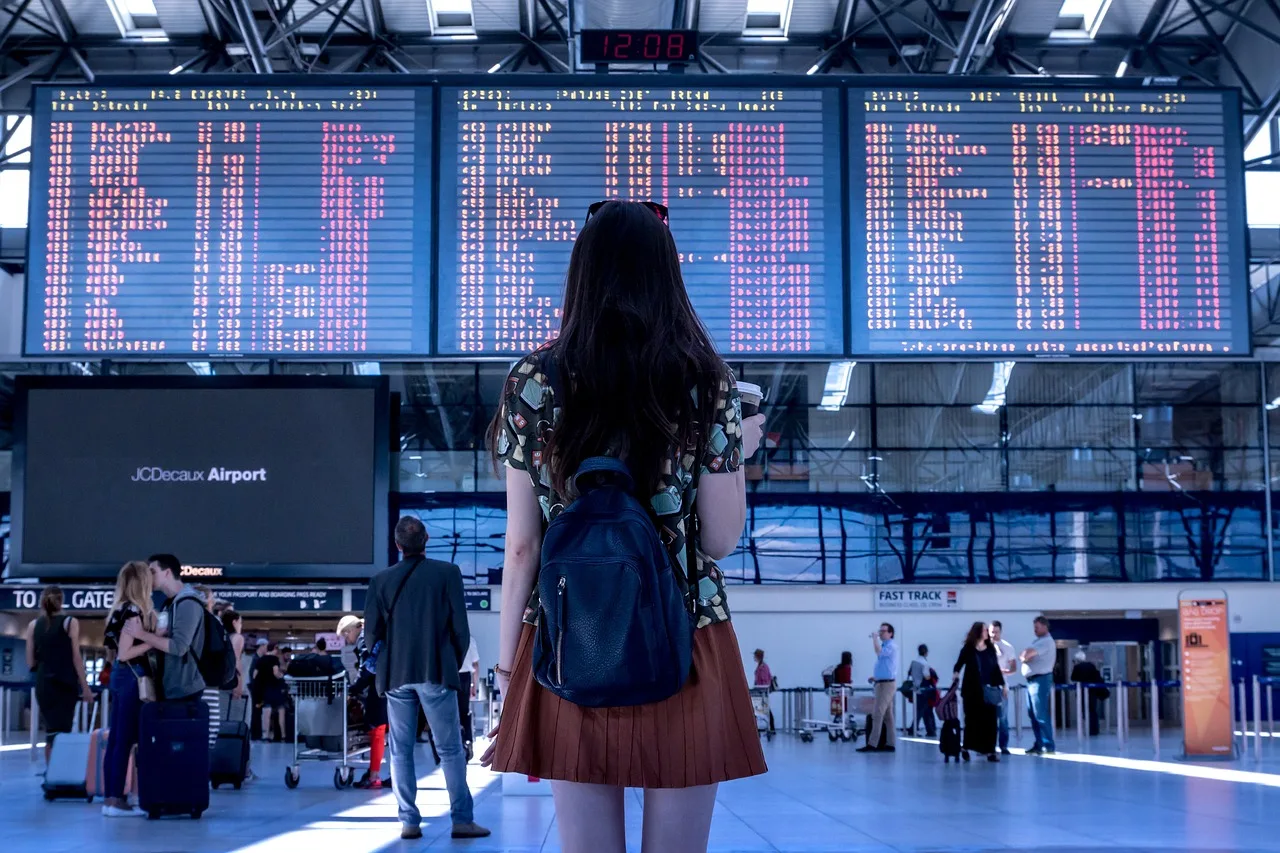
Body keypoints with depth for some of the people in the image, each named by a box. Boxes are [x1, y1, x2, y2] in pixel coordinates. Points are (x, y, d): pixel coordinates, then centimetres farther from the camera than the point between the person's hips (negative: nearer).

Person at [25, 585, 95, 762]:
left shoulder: (33, 625, 6)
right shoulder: (70, 623, -2)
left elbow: (31, 663, 7)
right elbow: (76, 658, -5)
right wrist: (85, 687, -1)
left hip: (43, 685, 4)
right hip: (65, 685, -4)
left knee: (52, 730, 13)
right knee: (61, 732, -6)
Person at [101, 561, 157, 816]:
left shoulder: (122, 610, 12)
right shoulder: (134, 611, -14)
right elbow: (124, 653, -18)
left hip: (121, 676, 9)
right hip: (132, 677, -9)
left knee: (116, 739, 10)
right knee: (126, 739, -6)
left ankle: (110, 797, 13)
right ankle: (116, 800, -5)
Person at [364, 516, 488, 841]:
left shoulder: (381, 580, 2)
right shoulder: (447, 573, -4)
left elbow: (372, 631, 3)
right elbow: (460, 627, -4)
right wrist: (454, 664, 11)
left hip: (396, 675, 2)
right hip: (436, 673, -2)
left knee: (401, 751, 8)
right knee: (450, 750, 3)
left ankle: (409, 822, 6)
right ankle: (462, 820, 1)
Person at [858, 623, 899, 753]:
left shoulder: (892, 646, -11)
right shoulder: (884, 646, 20)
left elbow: (879, 652, -30)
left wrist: (874, 638, -17)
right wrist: (875, 676, 15)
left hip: (887, 684, -10)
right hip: (882, 683, 10)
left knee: (878, 714, -13)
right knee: (887, 715, 8)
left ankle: (872, 744, -16)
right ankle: (889, 744, 9)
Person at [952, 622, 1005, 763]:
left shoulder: (991, 649, 8)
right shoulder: (968, 649, -2)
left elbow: (996, 668, 12)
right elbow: (959, 664, -2)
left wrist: (1002, 685, 10)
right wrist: (956, 673, -22)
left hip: (989, 690, 3)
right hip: (972, 690, -3)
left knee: (989, 720, 0)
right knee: (972, 719, 3)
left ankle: (989, 750, 2)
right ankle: (966, 748, 16)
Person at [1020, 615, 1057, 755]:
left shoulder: (1046, 641, -12)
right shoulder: (1037, 641, 19)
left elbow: (1027, 654, -22)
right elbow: (1023, 656, 14)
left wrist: (1025, 656, 0)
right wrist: (1025, 656, -8)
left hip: (1040, 680, -10)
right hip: (1031, 680, 10)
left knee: (1041, 715, -11)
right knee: (1033, 715, 11)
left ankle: (1048, 746, -10)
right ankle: (1039, 744, 16)